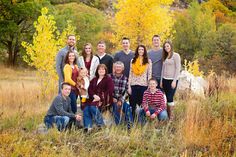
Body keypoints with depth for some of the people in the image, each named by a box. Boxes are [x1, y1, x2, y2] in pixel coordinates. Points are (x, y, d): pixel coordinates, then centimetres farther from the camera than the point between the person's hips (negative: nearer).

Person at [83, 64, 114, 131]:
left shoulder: (108, 79, 3)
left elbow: (109, 91, -8)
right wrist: (94, 95, -11)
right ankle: (87, 127, -24)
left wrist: (100, 98, -16)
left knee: (93, 107, -32)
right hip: (94, 98, 6)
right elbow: (90, 89, 11)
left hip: (104, 100, -5)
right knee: (86, 109, -22)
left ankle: (101, 126, -21)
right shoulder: (94, 80, 22)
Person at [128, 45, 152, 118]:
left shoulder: (148, 61, 3)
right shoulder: (133, 61, 8)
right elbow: (130, 74, 8)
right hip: (134, 84, 2)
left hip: (143, 85, -2)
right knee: (133, 104, 4)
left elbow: (149, 74, 1)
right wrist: (129, 86, 2)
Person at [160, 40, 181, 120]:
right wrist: (161, 80, 13)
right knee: (167, 98, 4)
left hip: (172, 80, -6)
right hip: (165, 80, 6)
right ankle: (167, 114, 6)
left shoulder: (176, 55, -3)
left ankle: (171, 116, -6)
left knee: (170, 97, -11)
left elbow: (178, 68, -8)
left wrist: (174, 81, -14)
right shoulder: (165, 57, 17)